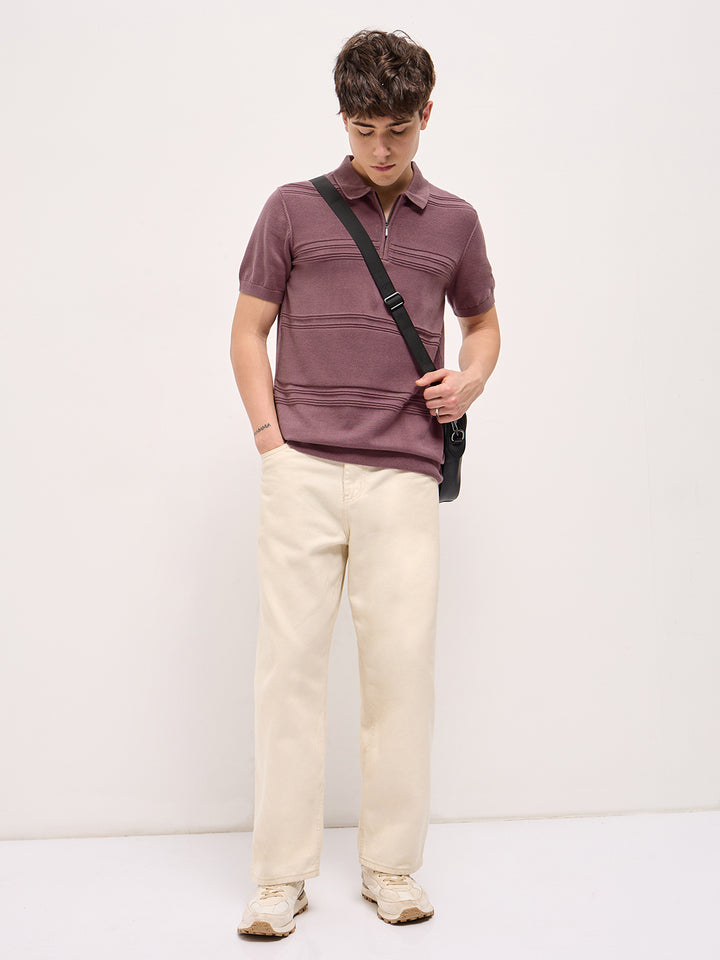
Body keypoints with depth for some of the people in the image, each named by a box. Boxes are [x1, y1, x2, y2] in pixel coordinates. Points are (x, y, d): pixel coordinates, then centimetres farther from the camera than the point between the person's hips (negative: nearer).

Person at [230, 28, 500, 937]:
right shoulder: (294, 208, 10)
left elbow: (483, 321, 27)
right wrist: (269, 433, 0)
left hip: (404, 475, 1)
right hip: (302, 470, -1)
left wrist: (471, 380, 5)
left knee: (401, 666, 2)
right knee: (290, 660, 0)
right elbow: (248, 329, 11)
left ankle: (392, 866, 17)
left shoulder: (454, 222, 15)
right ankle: (282, 873, 11)